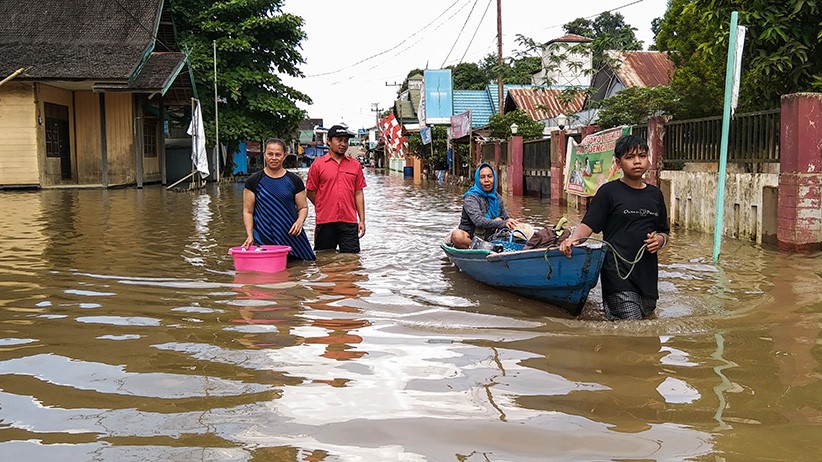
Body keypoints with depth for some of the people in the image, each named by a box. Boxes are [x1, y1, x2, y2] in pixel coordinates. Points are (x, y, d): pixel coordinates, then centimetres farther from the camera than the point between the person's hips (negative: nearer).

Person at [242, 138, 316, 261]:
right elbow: (248, 211, 6)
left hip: (290, 238, 1)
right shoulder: (254, 181, 6)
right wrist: (250, 235, -7)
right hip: (263, 240, -1)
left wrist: (300, 221, -10)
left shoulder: (294, 181, 8)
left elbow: (303, 207, 12)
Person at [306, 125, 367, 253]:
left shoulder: (355, 165, 9)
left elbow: (358, 193, 9)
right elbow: (310, 193, 5)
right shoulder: (317, 165, 0)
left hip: (349, 222, 2)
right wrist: (324, 209, 9)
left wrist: (362, 220, 4)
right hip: (325, 223, -2)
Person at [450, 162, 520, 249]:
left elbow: (506, 218, 20)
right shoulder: (471, 198, -11)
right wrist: (502, 223, -37)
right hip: (468, 239, -7)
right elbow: (478, 221, -26)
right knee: (457, 235, -37)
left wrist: (500, 219, -5)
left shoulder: (497, 198, 12)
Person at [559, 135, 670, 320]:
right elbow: (588, 224, -6)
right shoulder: (609, 191, -1)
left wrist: (660, 239, -1)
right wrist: (573, 239, -27)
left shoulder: (655, 194, 14)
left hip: (647, 272, 6)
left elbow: (664, 231, 22)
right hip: (617, 272, -6)